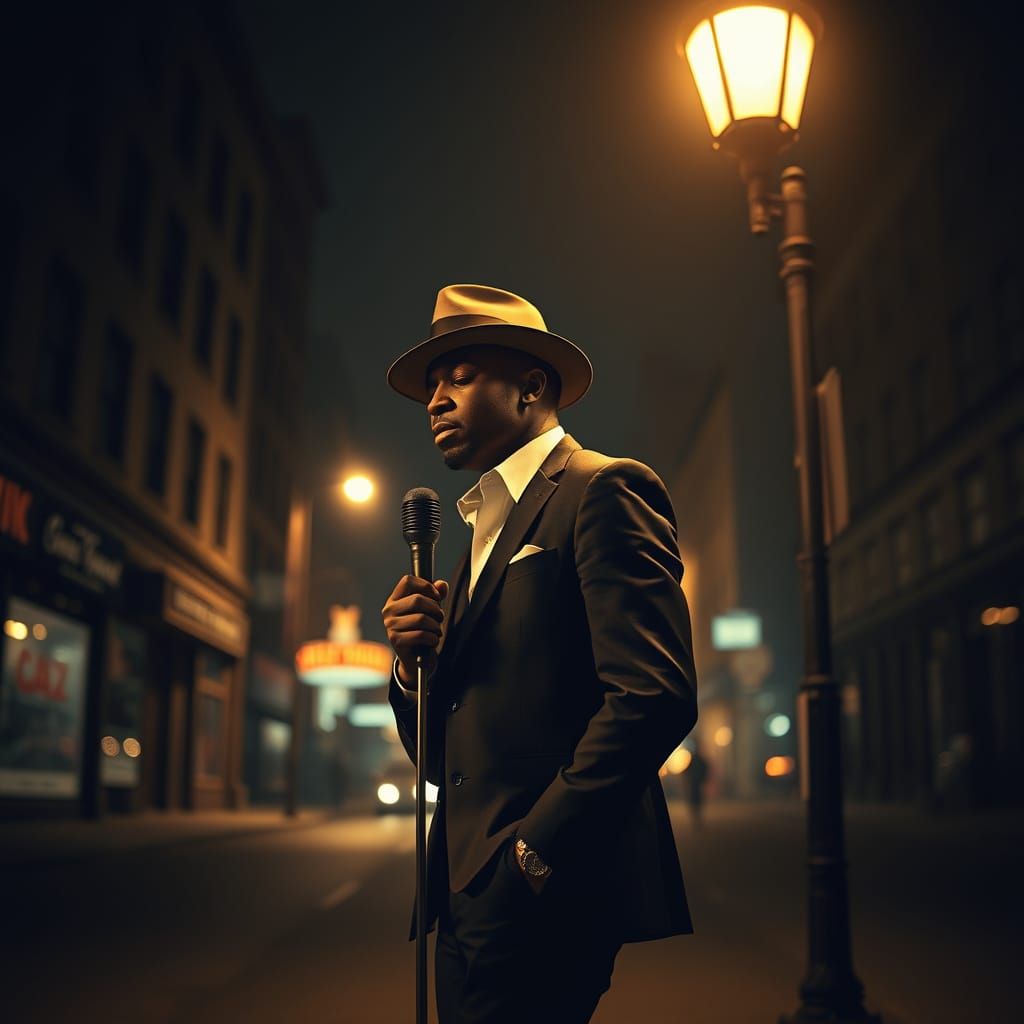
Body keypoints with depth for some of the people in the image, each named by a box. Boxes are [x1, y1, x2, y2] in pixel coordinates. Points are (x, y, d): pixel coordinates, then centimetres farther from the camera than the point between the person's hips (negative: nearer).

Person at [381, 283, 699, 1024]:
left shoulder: (604, 490, -5)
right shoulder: (483, 533, 19)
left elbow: (657, 694, -17)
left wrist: (535, 853, -18)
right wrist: (414, 664, -1)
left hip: (546, 894, -7)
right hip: (471, 898, 8)